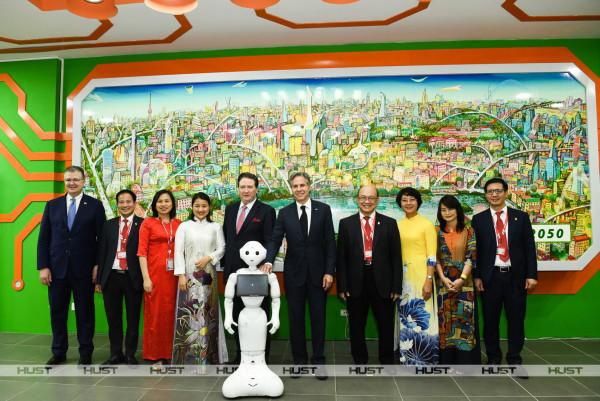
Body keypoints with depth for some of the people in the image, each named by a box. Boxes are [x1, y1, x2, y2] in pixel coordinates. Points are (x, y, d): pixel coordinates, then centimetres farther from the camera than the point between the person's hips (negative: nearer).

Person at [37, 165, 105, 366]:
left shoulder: (95, 205, 0)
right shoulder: (52, 205, 8)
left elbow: (102, 238, -1)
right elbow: (43, 239, 7)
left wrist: (98, 265, -7)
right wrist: (43, 266, -1)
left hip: (83, 269, -2)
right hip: (57, 268, 3)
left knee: (85, 312, 8)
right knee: (57, 312, 12)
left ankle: (85, 353, 22)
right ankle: (59, 352, 29)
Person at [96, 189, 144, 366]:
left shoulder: (143, 224, -2)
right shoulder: (109, 225, 10)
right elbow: (102, 252, 10)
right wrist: (99, 279, 7)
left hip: (132, 278, -3)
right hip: (111, 277, 4)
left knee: (133, 318, 7)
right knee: (113, 317, 12)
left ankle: (131, 354, 21)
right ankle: (116, 354, 26)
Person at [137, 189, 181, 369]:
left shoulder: (179, 224, 11)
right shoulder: (148, 223, 2)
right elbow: (142, 252, -2)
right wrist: (146, 278, -9)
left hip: (174, 275, 3)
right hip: (155, 274, -3)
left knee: (173, 313, 7)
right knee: (156, 314, 2)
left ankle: (172, 353, 20)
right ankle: (157, 356, 14)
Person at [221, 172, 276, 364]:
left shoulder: (266, 211, -5)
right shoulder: (230, 209, 12)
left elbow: (270, 242, -8)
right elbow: (225, 237, 16)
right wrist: (225, 263, 10)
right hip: (233, 270, 6)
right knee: (237, 315, 15)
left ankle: (262, 357, 18)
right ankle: (241, 354, 31)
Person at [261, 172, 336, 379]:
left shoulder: (323, 210, 0)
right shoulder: (284, 213, 3)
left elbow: (330, 243, -1)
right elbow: (275, 240, -3)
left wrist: (329, 271, -7)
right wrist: (269, 261, -22)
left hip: (317, 273, -1)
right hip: (294, 273, 1)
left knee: (318, 318, 7)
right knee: (296, 319, 11)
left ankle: (318, 361, 23)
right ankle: (299, 361, 27)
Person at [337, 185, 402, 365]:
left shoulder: (389, 223, 2)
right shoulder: (346, 223, 2)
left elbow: (396, 257, 2)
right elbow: (341, 257, 1)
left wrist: (397, 286, -3)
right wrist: (342, 286, -4)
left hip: (382, 283, 0)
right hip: (356, 283, 0)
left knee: (386, 325, 13)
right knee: (357, 326, 13)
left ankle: (387, 361, 34)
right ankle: (360, 361, 33)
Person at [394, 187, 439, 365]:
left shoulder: (426, 224, -5)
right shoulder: (398, 226, 10)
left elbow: (432, 256, -8)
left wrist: (429, 280, -15)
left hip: (420, 275, -5)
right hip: (402, 276, 5)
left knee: (422, 315, -2)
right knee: (405, 315, 10)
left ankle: (425, 357, 14)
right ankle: (407, 355, 24)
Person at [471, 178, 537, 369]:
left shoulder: (521, 217, 6)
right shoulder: (479, 219, 4)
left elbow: (529, 247, 4)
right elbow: (475, 250, 2)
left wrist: (532, 274, -2)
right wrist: (476, 276, -3)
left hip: (515, 276, 1)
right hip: (490, 276, 0)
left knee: (516, 319, 8)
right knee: (490, 319, 9)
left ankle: (514, 359, 24)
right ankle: (493, 358, 25)